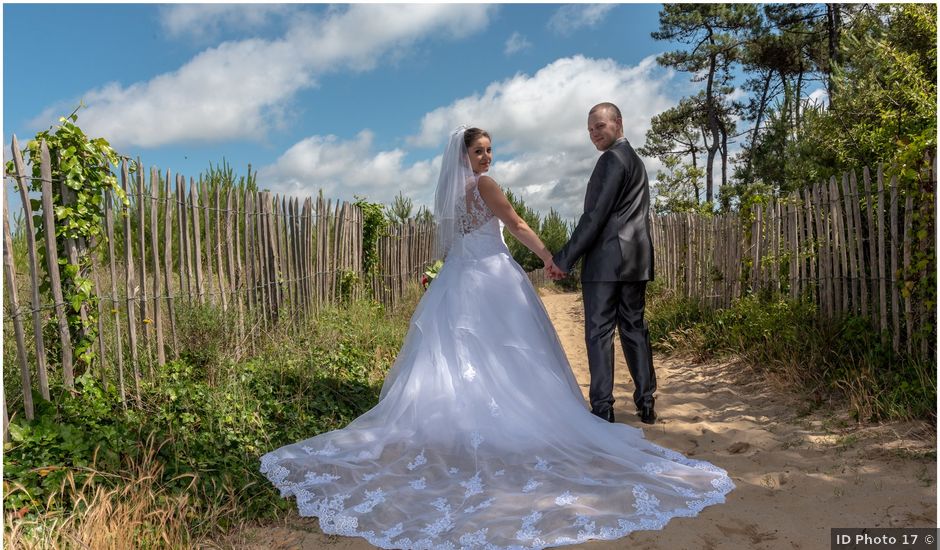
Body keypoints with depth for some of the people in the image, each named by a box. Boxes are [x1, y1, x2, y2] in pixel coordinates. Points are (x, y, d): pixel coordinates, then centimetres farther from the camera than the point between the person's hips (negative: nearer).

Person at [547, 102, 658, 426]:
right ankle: (646, 403, 15)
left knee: (599, 332, -5)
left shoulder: (612, 159, -8)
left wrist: (564, 259, -13)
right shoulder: (635, 159, 22)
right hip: (636, 258, 9)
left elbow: (595, 215, -15)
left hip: (606, 259, -9)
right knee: (634, 328, 11)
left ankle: (602, 409, -2)